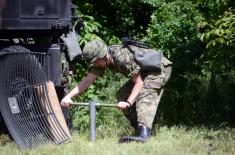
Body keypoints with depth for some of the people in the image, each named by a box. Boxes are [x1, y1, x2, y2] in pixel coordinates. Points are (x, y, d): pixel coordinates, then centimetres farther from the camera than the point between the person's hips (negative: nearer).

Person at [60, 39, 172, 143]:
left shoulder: (123, 57, -33)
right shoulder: (102, 60, -6)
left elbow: (139, 82, -28)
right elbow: (87, 80, -7)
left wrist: (128, 102, -36)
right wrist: (68, 96, -16)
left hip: (159, 68, -10)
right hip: (144, 72, 10)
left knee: (145, 97, -29)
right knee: (122, 95, 4)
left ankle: (144, 134, -44)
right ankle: (139, 129, 4)